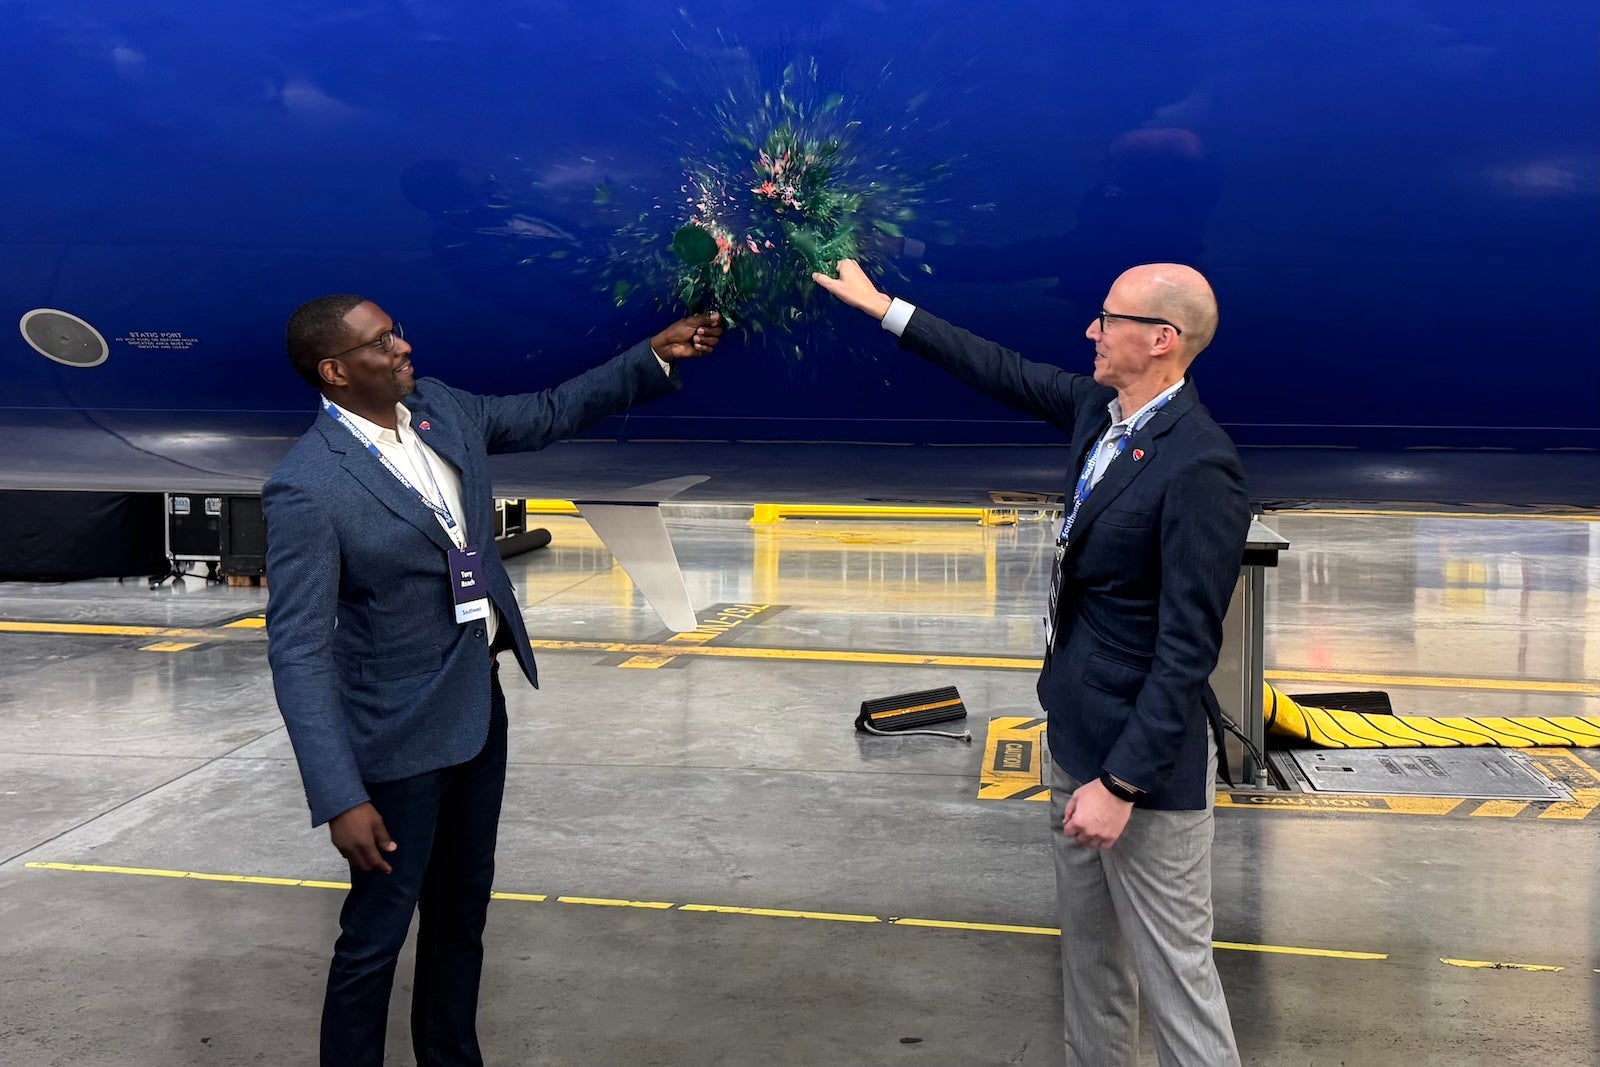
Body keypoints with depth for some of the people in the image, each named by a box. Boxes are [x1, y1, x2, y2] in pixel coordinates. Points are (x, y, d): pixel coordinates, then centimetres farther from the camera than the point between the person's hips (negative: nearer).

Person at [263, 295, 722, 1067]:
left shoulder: (438, 407, -1)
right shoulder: (306, 488, -22)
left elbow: (548, 414, 14)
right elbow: (299, 653, -22)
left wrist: (656, 356, 7)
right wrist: (341, 798, -26)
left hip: (479, 703, 7)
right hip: (402, 731, -7)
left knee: (462, 908, 22)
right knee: (378, 930, 7)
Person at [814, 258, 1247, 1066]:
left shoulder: (1200, 464, -23)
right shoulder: (1099, 407, 1)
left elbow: (1188, 647, -23)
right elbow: (1003, 372, 15)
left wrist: (1122, 782, -22)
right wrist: (882, 306, 18)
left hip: (1146, 754, -9)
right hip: (1078, 730, 9)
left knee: (1172, 968, 3)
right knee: (1088, 948, 22)